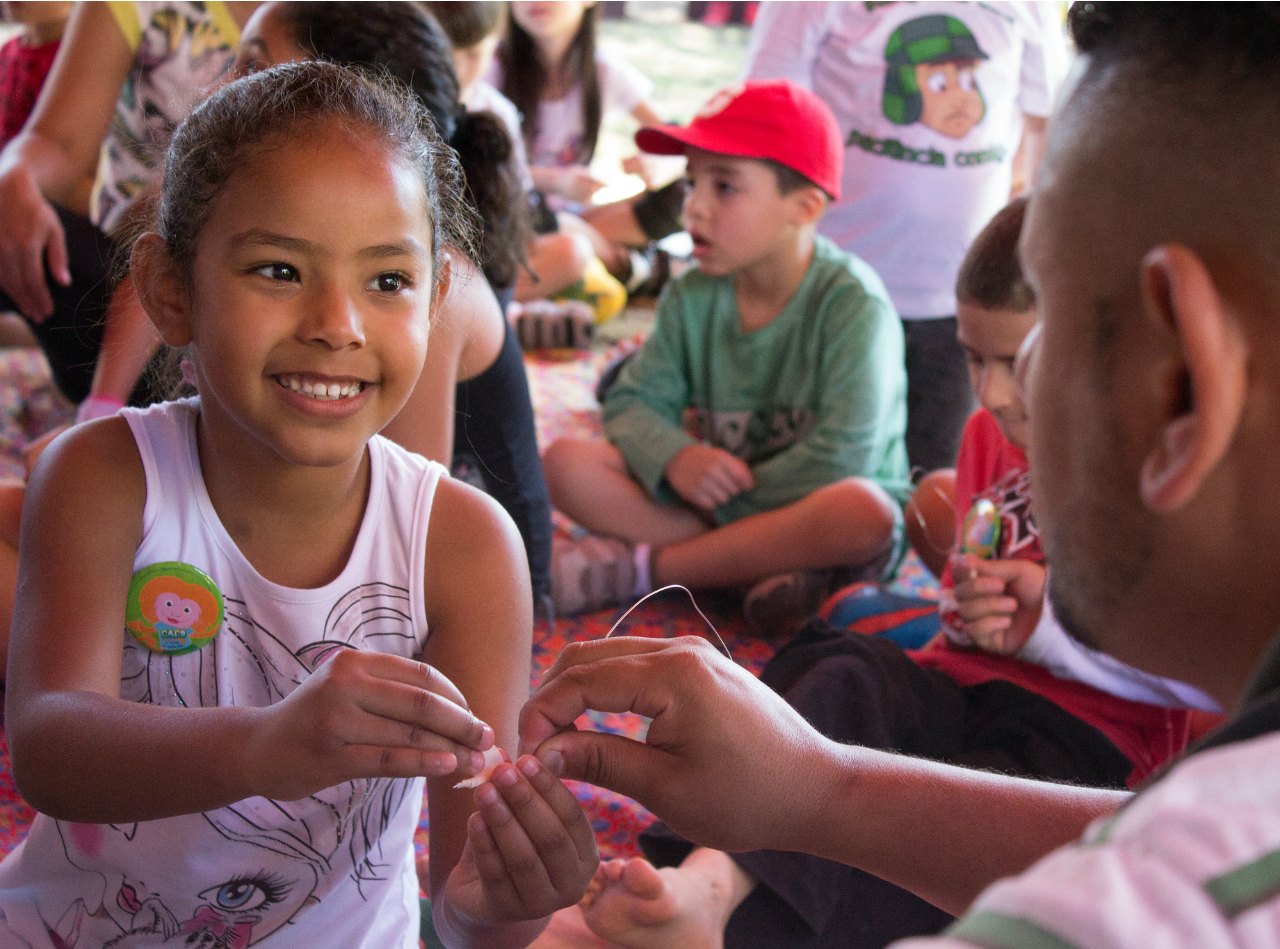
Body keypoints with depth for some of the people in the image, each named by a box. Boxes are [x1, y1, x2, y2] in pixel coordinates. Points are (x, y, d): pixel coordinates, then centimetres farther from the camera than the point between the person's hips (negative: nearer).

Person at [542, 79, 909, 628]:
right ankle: (771, 564, -24)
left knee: (863, 511, -41)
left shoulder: (853, 304, -17)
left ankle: (634, 570, -26)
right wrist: (674, 458, -25)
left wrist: (721, 492, -17)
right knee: (565, 463, -14)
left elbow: (840, 457, -25)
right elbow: (632, 403, -2)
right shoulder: (692, 297, 0)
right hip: (714, 507, 4)